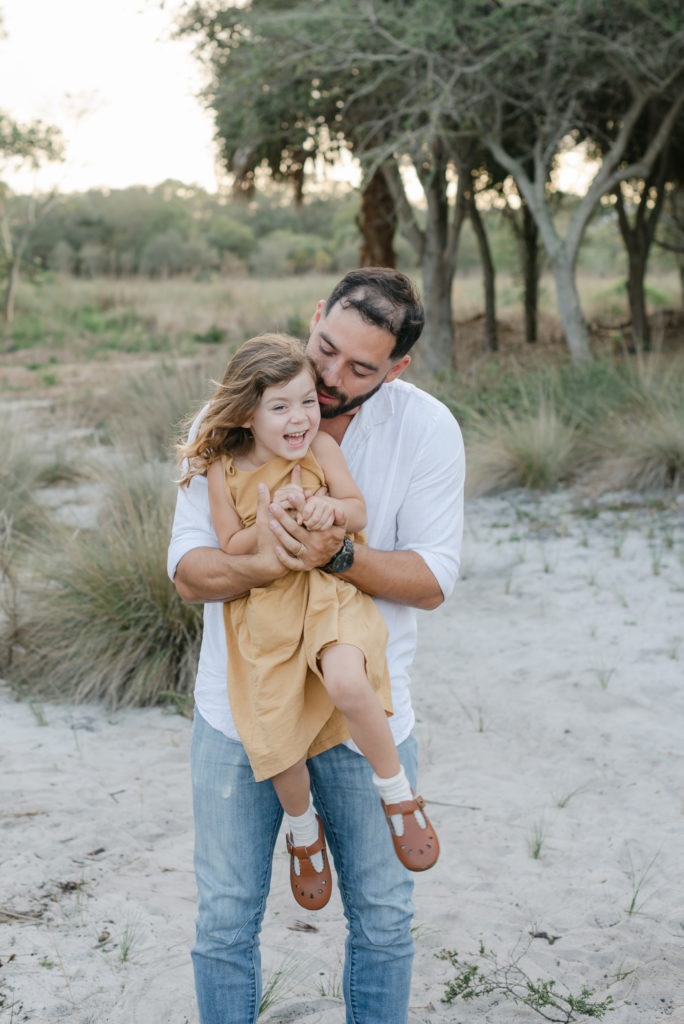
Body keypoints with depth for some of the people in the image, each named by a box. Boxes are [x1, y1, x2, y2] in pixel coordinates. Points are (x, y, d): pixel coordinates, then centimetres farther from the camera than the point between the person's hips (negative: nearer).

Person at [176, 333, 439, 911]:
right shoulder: (225, 470, -2)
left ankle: (397, 790, -5)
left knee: (347, 684, -31)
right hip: (265, 609, 1)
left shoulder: (321, 448, -2)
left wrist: (330, 506, -21)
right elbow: (230, 548, -2)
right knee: (278, 739, -3)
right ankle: (303, 828, 30)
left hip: (331, 592, -1)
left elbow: (360, 513, 1)